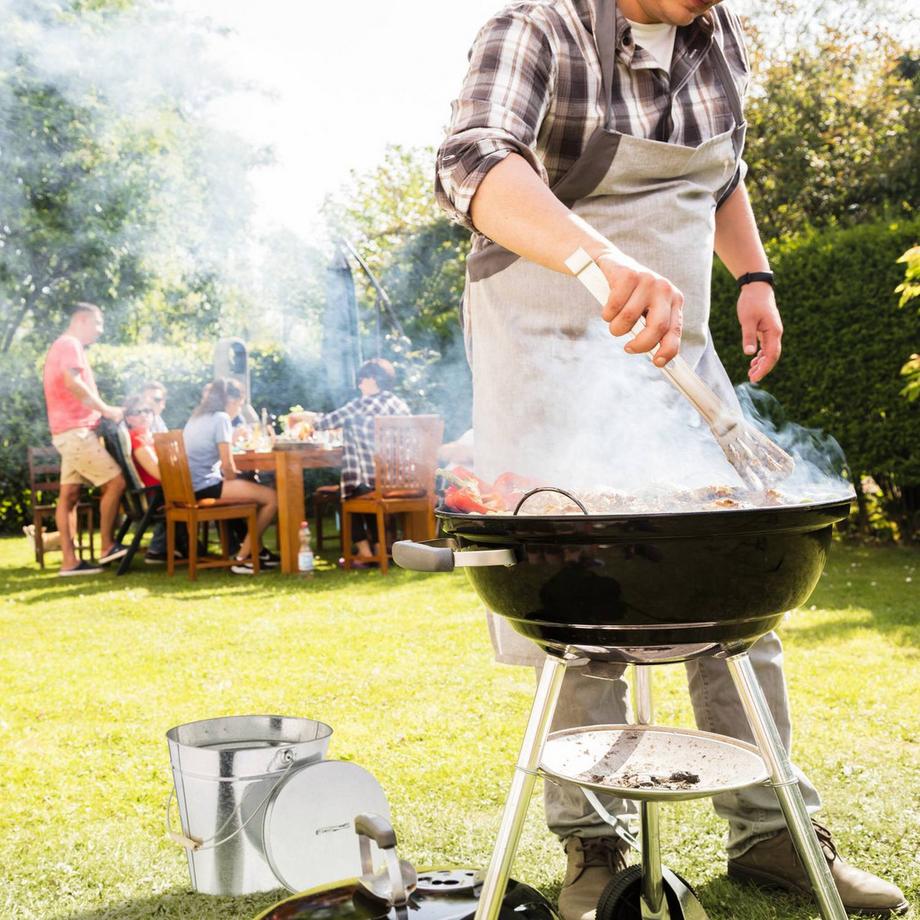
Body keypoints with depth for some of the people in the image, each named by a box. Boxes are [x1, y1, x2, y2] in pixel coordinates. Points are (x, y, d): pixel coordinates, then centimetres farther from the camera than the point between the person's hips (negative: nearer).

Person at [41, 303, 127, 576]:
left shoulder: (62, 346, 24)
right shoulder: (70, 344, -9)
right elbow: (72, 382, -25)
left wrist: (100, 410, 12)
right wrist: (105, 409, -17)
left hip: (71, 431, 10)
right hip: (76, 430, -10)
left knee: (69, 494, 5)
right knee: (115, 481, -8)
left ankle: (69, 561, 3)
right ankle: (107, 546, -2)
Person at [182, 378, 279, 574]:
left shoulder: (197, 417, 19)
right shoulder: (221, 418, -8)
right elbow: (227, 465, -13)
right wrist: (234, 483, 4)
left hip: (192, 486, 10)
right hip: (206, 486, -10)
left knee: (255, 488, 27)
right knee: (272, 497, -11)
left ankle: (256, 549, 26)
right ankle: (243, 558, -4)